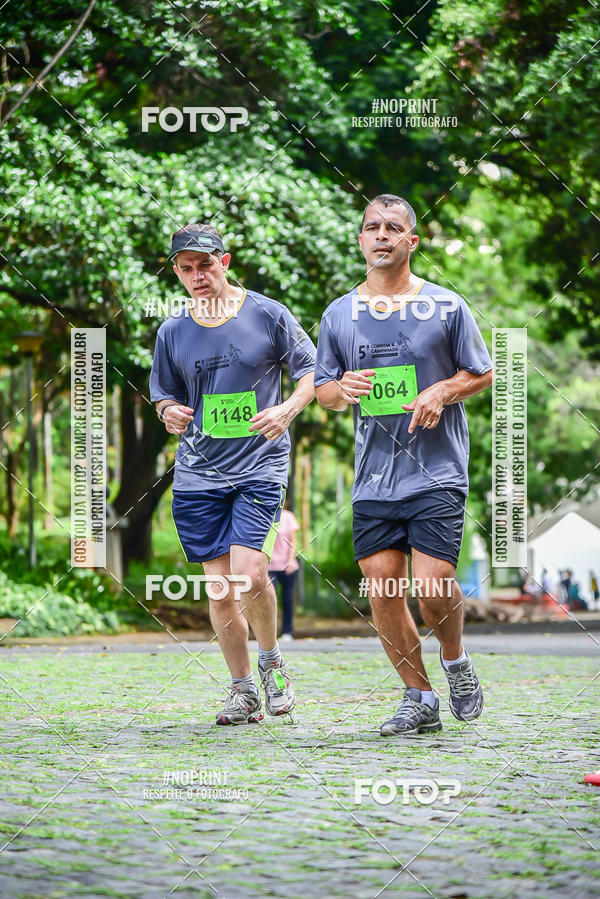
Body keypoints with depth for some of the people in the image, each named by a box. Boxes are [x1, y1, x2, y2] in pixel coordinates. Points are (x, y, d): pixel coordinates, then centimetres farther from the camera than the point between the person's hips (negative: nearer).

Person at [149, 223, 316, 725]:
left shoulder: (268, 315, -1)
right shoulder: (173, 333, 8)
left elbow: (312, 372, 4)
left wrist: (287, 410, -14)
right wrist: (170, 415, -5)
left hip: (261, 465, -3)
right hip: (198, 472, 3)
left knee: (248, 572, -19)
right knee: (219, 587, 2)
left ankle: (272, 661, 8)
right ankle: (244, 692, 15)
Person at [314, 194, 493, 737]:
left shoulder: (446, 307, 1)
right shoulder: (339, 315, 9)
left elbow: (482, 374, 8)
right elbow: (323, 392, 14)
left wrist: (441, 392, -11)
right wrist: (343, 388, -9)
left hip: (438, 473, -3)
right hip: (373, 482, 3)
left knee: (432, 587, -13)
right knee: (382, 591, -2)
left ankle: (456, 660, 18)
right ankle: (420, 700, 13)